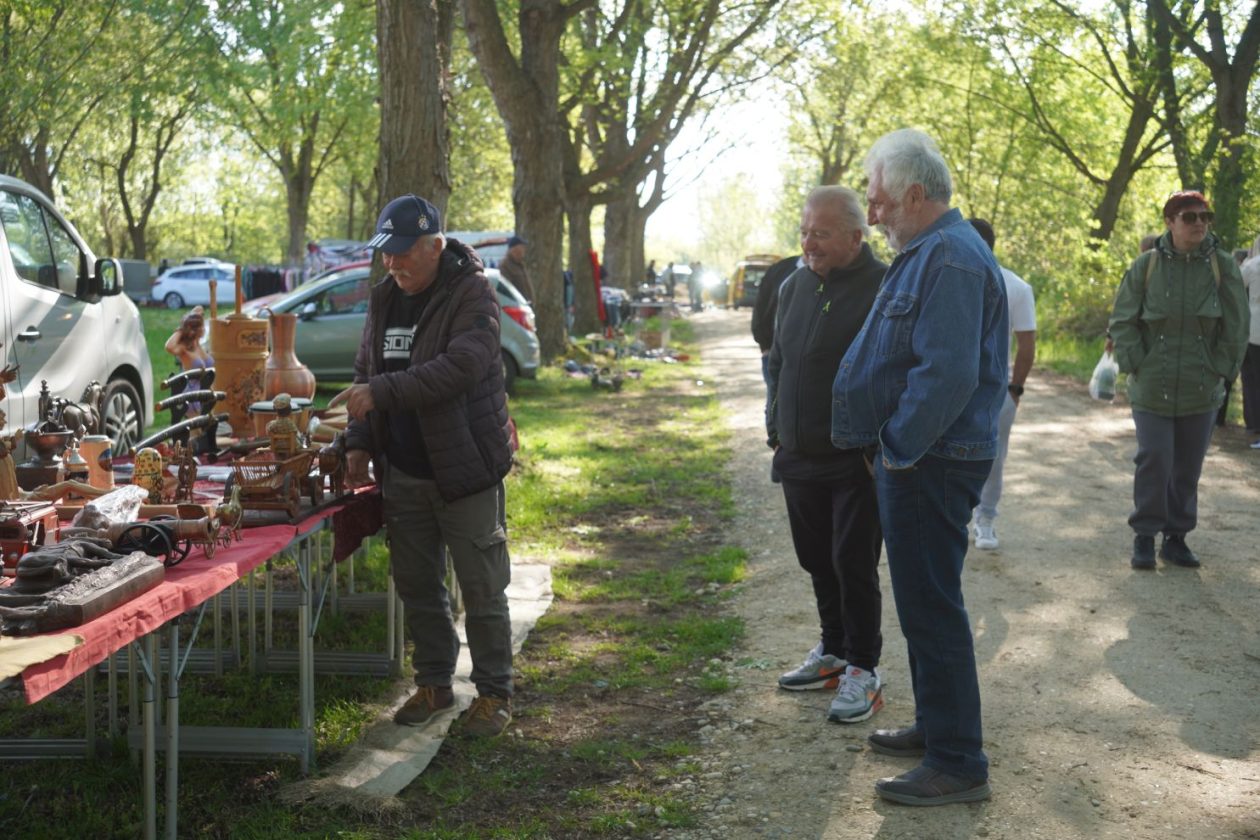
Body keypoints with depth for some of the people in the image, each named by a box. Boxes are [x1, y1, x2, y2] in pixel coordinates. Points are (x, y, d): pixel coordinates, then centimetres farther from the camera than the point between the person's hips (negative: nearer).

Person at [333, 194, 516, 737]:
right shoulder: (385, 300, 10)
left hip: (464, 469, -7)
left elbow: (460, 367, -27)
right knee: (417, 587, 14)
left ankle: (494, 693, 14)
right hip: (402, 473, 7)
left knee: (482, 590, 2)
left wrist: (381, 392, -31)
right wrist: (358, 443, 6)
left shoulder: (471, 294, -12)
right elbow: (366, 374, 17)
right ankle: (434, 685, 29)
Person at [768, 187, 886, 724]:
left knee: (854, 565, -1)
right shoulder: (795, 286, 10)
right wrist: (776, 425, 17)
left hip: (856, 462, -7)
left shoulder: (883, 289, -14)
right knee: (817, 561, 16)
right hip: (799, 458, 7)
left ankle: (862, 669, 11)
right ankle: (834, 649, 32)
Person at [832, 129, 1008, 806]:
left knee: (930, 608, -5)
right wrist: (892, 449, 16)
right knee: (922, 601, 19)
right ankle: (936, 727, 32)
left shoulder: (950, 258, -19)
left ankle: (957, 764, 3)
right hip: (914, 459, 11)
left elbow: (949, 374, -28)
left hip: (930, 466, -11)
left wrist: (899, 449, -19)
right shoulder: (926, 252, 15)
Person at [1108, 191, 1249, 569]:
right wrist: (1135, 365, -6)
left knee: (1188, 467, 9)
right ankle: (1144, 537, 9)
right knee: (1154, 462, -4)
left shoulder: (1222, 266, -1)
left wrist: (1222, 369, -1)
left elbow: (1236, 326, 3)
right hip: (1152, 389, -2)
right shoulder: (1147, 265, -4)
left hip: (1201, 391, 2)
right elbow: (1121, 321, 1)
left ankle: (1176, 538, 21)